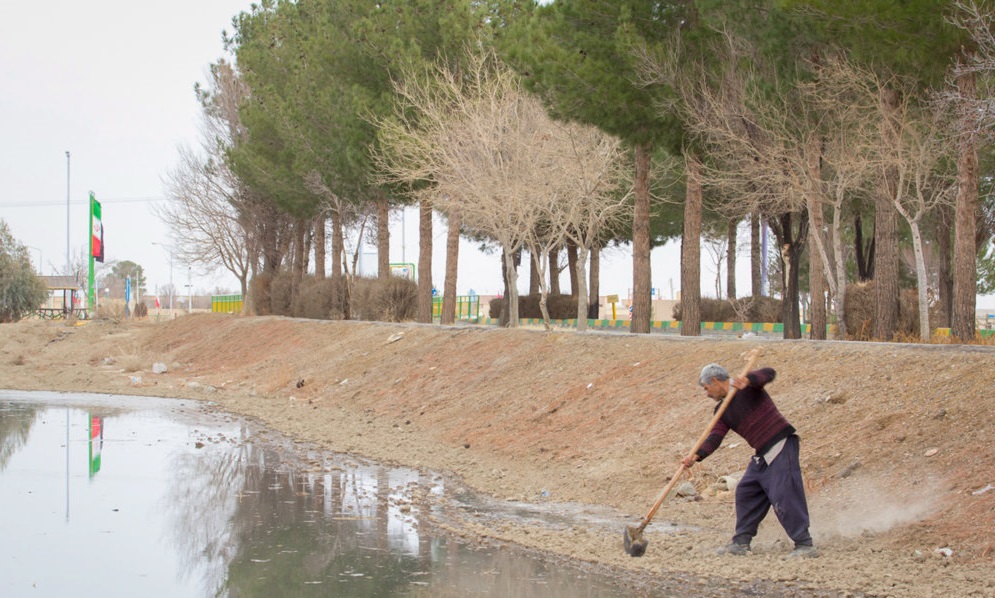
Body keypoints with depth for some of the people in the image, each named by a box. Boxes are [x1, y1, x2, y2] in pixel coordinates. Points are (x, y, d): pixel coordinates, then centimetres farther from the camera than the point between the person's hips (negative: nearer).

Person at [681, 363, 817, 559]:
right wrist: (697, 455, -12)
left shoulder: (748, 385, -5)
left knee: (784, 496, -15)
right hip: (762, 455, 9)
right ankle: (741, 542, 20)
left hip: (781, 446, -9)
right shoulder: (722, 411, 15)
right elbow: (715, 437, 4)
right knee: (746, 493, 11)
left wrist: (748, 380, -41)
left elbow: (769, 373, -22)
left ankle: (805, 545, -13)